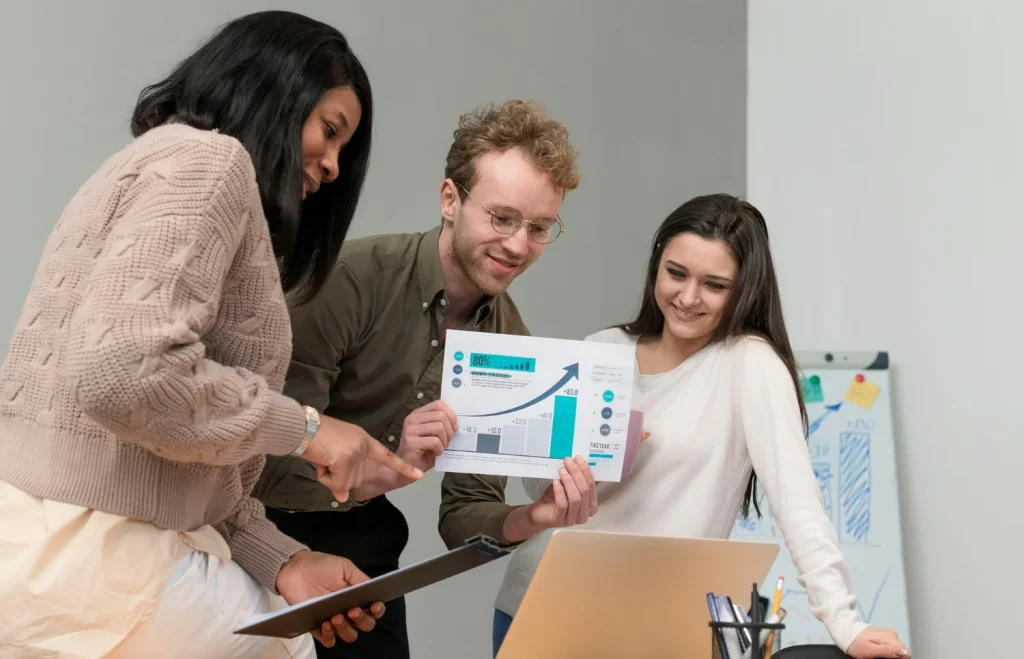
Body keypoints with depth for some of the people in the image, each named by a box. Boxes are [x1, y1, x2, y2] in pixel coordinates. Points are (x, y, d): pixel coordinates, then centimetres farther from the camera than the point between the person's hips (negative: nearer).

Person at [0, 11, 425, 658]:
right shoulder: (207, 157, -9)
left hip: (91, 536, 10)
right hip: (83, 552, -10)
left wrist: (280, 558, 1)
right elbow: (120, 370, -27)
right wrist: (301, 427, -14)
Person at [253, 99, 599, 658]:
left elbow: (464, 515, -4)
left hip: (362, 543, 5)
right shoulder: (350, 281, -24)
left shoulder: (508, 339, -5)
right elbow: (262, 464, -25)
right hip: (264, 532, -5)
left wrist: (531, 520, -24)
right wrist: (387, 472, -38)